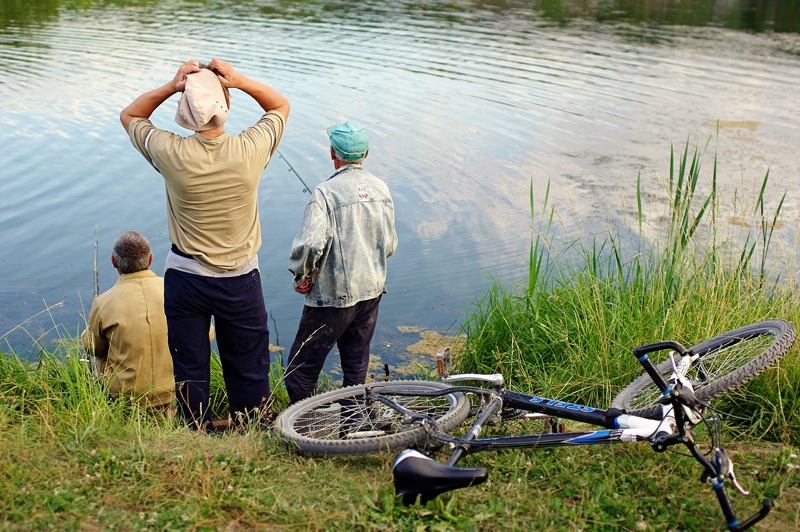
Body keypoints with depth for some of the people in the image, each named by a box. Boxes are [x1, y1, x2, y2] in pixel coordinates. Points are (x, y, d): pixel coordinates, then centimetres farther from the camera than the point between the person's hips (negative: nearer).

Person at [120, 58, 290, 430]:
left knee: (189, 369, 15)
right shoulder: (250, 149, -17)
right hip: (240, 280, 0)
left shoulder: (172, 154, -18)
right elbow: (281, 105, 3)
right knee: (249, 371, 14)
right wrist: (239, 81, -12)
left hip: (185, 280, 0)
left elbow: (129, 116, 3)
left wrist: (171, 86, -12)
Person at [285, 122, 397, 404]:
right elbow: (390, 245, 9)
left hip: (334, 296, -7)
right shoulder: (381, 189, 2)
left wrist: (302, 275, -10)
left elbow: (309, 243, -28)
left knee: (301, 370, 6)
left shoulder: (326, 192, -18)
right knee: (357, 367, 19)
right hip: (371, 290, 7)